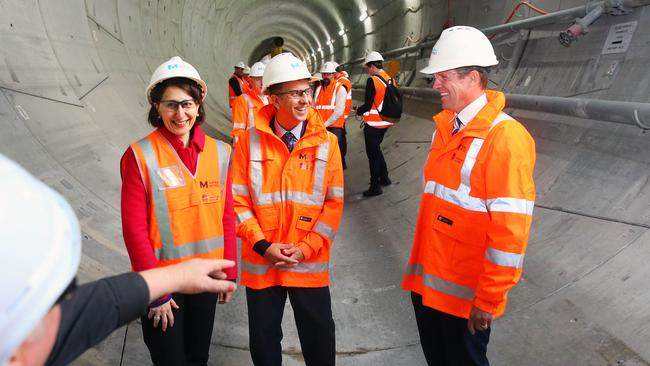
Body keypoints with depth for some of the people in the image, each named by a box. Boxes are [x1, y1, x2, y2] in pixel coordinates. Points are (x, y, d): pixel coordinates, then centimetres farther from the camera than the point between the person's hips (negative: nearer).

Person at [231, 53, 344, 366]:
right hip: (261, 262, 1)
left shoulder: (326, 142, -4)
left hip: (310, 263, 0)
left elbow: (334, 202, -4)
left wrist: (306, 248, -11)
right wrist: (263, 246, -13)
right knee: (263, 339, 18)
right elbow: (239, 201, -4)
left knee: (318, 338, 15)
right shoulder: (249, 142, -5)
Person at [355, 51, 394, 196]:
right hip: (385, 122, 8)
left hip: (373, 123, -8)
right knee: (376, 149, 23)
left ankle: (375, 186, 7)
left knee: (373, 153, 1)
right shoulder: (390, 79, 6)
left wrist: (358, 111, 2)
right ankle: (384, 178, 31)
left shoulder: (372, 80, -18)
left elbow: (368, 105, -19)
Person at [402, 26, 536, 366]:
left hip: (465, 293, -7)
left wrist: (488, 299, -17)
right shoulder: (446, 127, 6)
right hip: (428, 280, 7)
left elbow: (510, 230, -21)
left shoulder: (504, 136, -20)